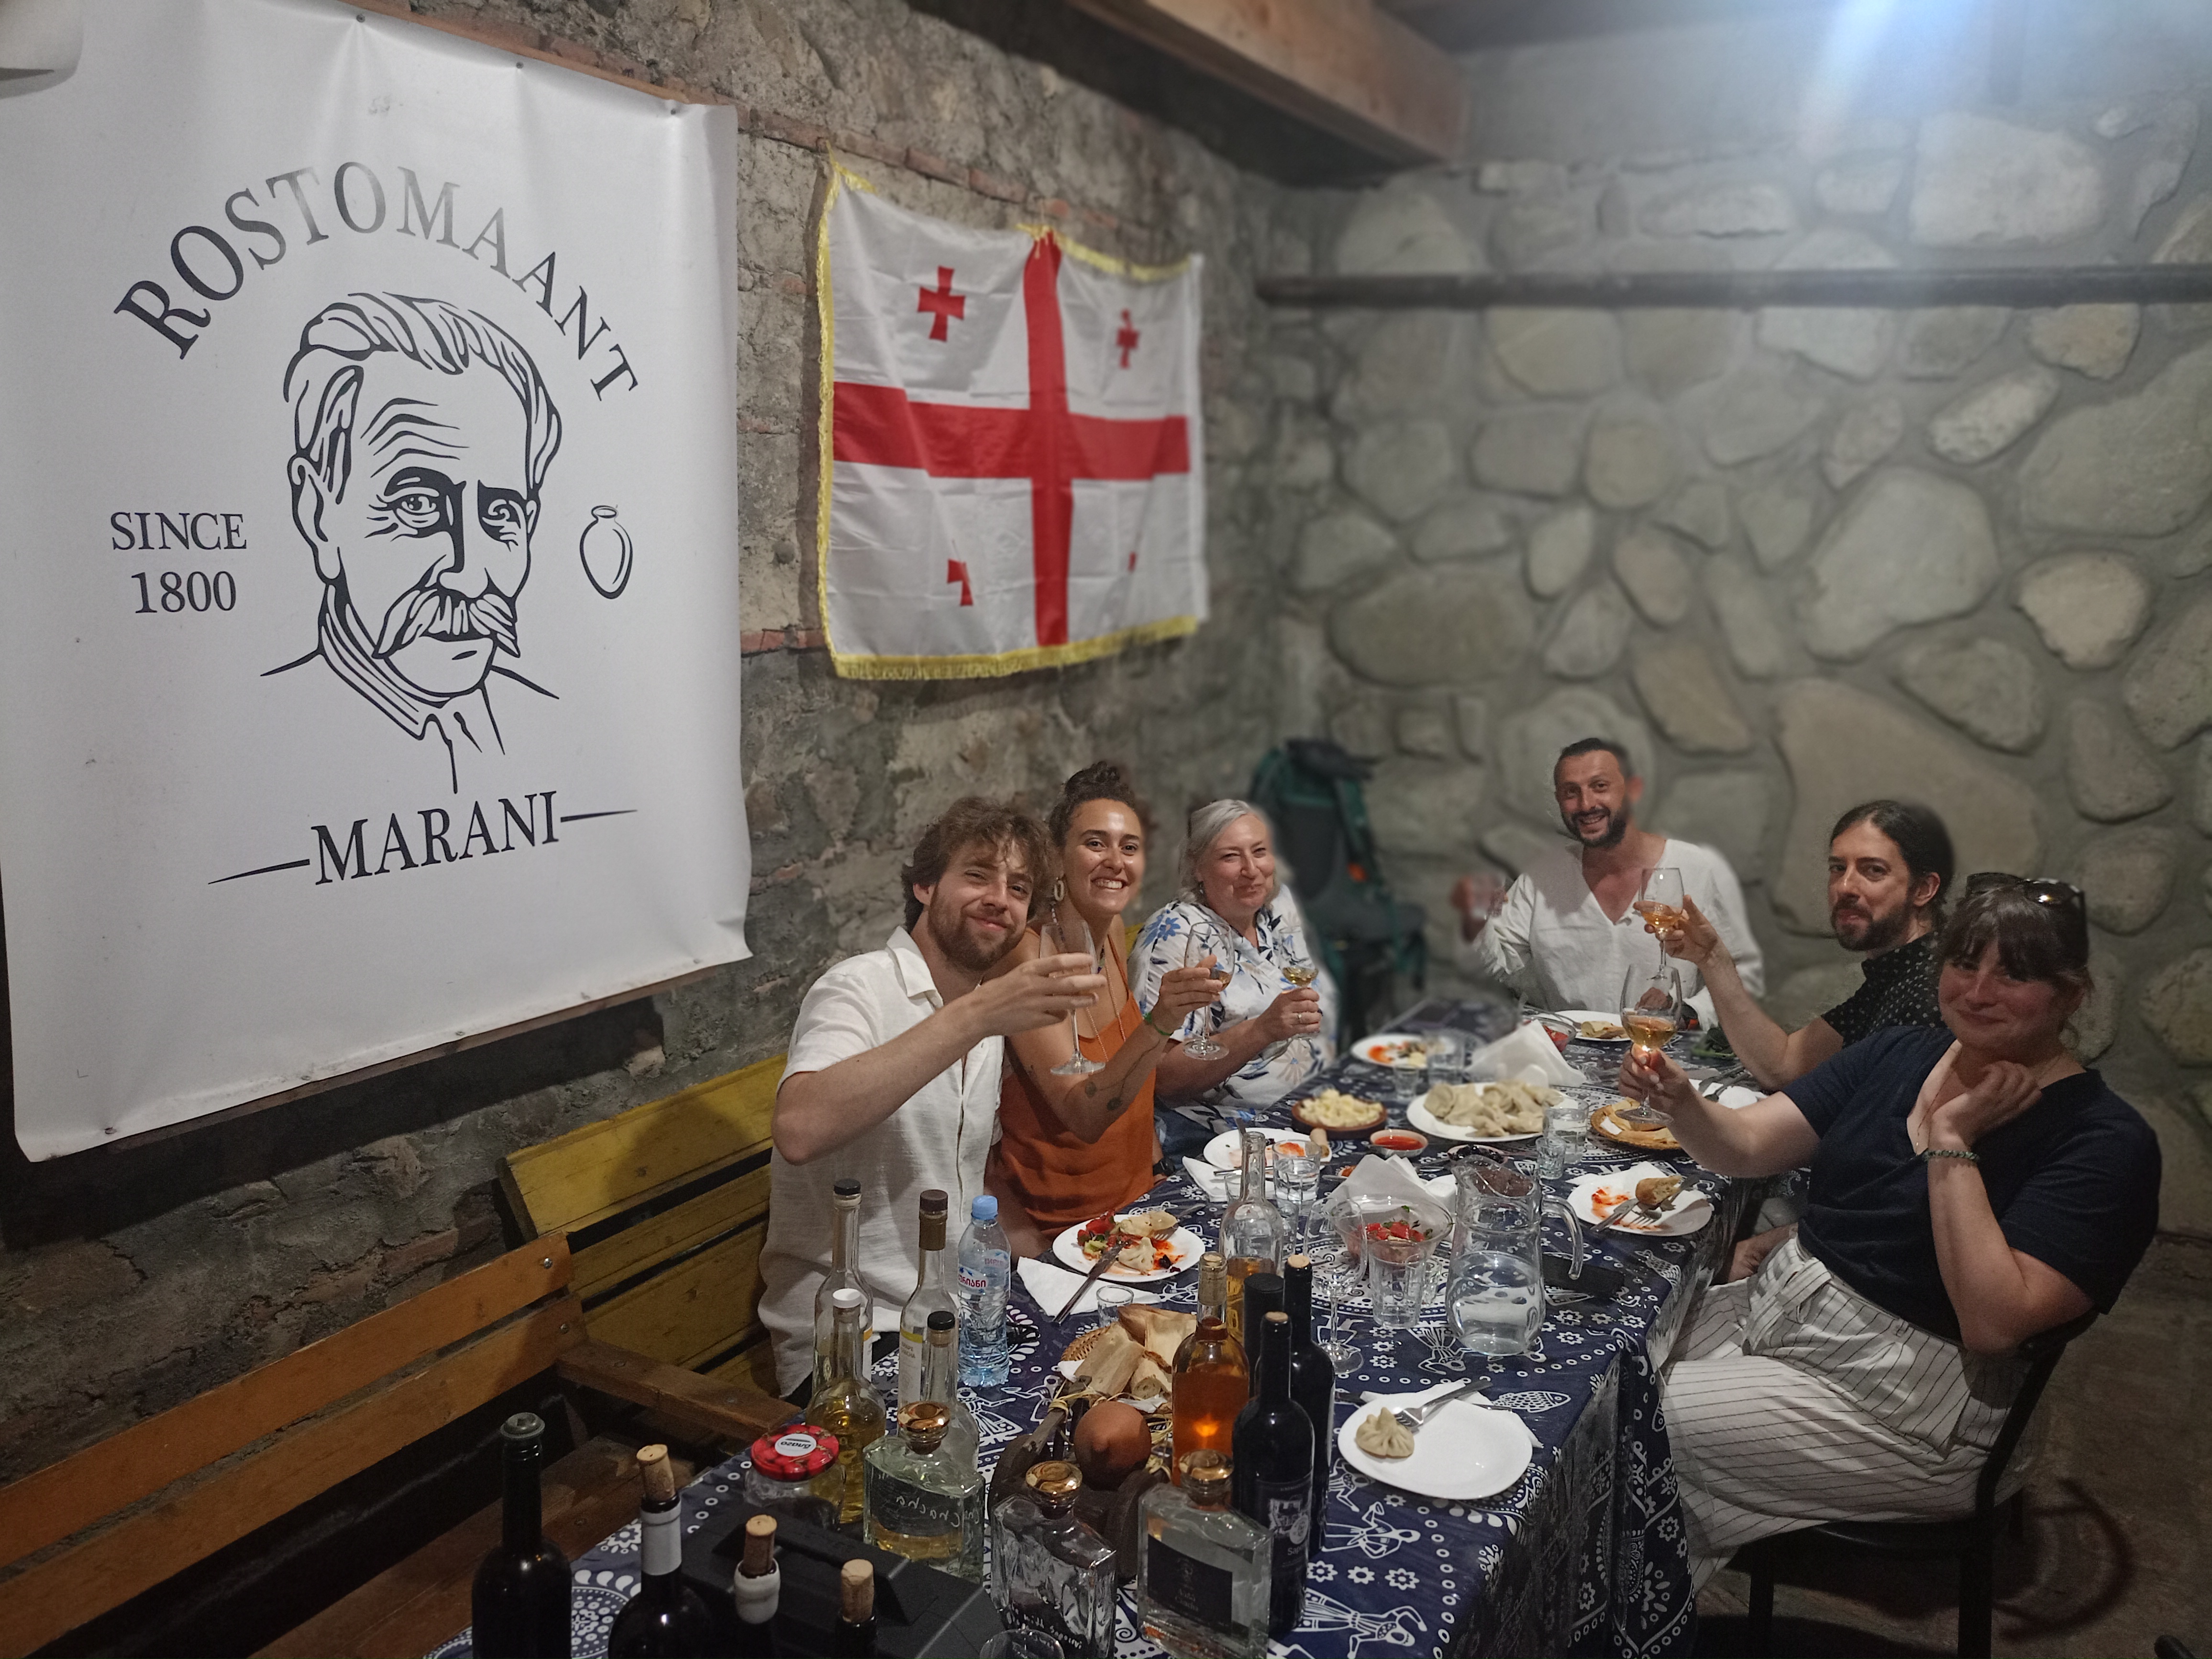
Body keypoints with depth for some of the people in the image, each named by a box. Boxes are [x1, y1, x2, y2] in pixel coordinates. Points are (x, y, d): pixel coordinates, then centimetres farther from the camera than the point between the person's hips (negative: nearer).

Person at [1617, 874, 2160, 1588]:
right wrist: (1679, 1100, -23)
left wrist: (1951, 1139, -20)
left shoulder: (2104, 1141, -12)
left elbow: (1994, 1321, -23)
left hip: (1907, 1399, -6)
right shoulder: (1898, 1054, 5)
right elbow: (1745, 1146, -1)